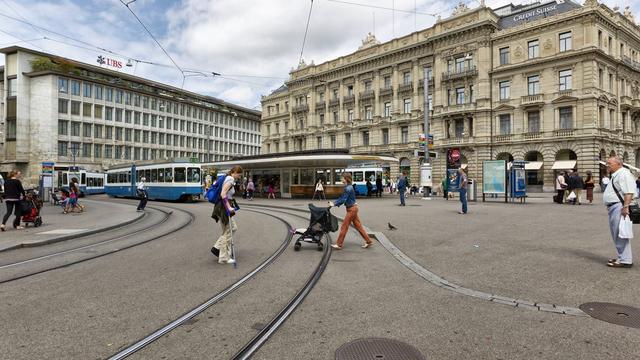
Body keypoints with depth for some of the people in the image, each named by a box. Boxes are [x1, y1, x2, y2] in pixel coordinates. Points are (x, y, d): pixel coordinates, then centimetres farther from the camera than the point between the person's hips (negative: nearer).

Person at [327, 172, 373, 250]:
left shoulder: (348, 188, -19)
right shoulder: (347, 187, 11)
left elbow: (343, 200, -23)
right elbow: (342, 198, 15)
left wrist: (334, 204, -18)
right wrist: (334, 202, 6)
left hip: (352, 209, -10)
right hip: (353, 208, 10)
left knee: (344, 226, -3)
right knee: (358, 225, 13)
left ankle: (339, 244, 5)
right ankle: (368, 241, 18)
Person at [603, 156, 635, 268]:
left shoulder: (623, 174, -13)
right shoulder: (615, 175, 19)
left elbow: (629, 192, -23)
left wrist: (625, 207, -28)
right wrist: (609, 207, 24)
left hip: (619, 208, -11)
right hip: (613, 208, 11)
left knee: (620, 235, -7)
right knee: (616, 235, 17)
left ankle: (625, 260, -1)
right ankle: (622, 257, 28)